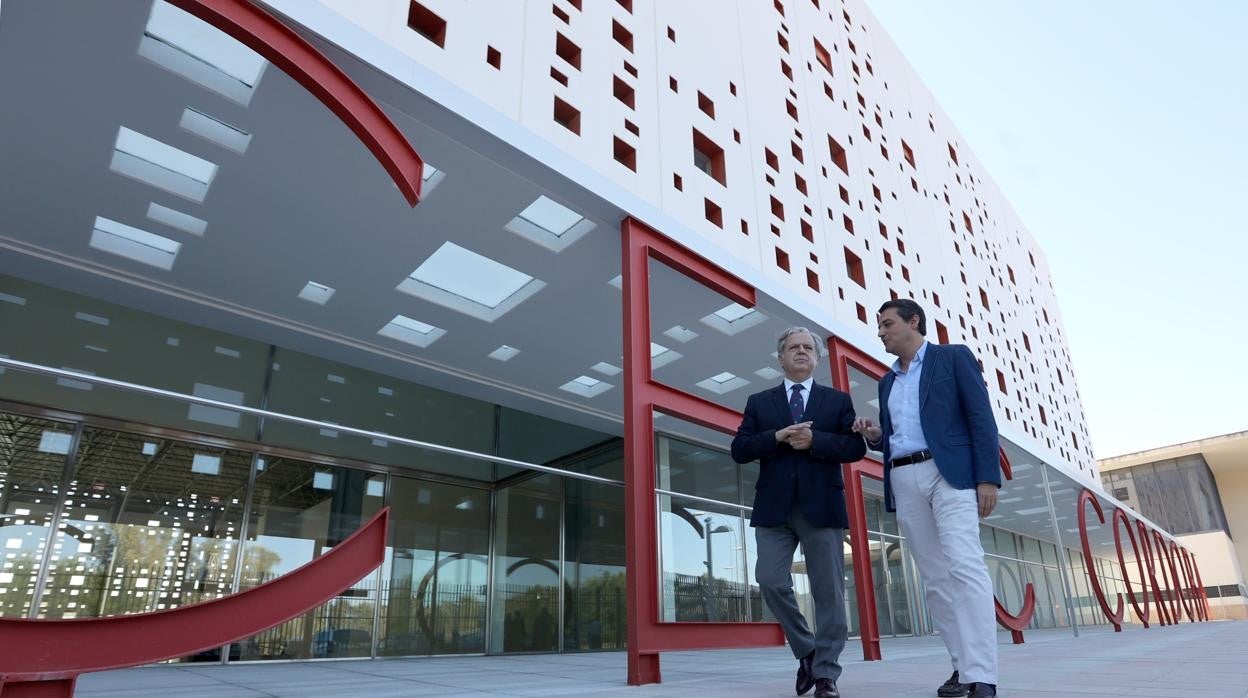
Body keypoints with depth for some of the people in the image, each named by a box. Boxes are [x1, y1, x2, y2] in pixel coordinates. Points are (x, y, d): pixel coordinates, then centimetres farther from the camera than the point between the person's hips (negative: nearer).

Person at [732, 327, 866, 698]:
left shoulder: (838, 400, 12)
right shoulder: (759, 402, 13)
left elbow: (856, 447, 1)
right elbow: (739, 450, 3)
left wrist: (814, 440, -14)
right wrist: (776, 437, -12)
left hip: (821, 506, 0)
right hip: (774, 507, 1)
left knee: (828, 591, 2)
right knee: (770, 582, -6)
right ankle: (806, 652, 18)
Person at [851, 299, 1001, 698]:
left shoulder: (954, 356, 5)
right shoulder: (888, 381, 22)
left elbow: (981, 417, -4)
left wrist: (988, 477, -13)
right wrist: (874, 436, 2)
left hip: (950, 472, -6)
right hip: (903, 482, 6)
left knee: (964, 566, -16)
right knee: (935, 578, 5)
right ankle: (963, 665, 12)